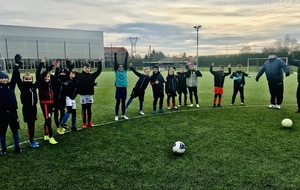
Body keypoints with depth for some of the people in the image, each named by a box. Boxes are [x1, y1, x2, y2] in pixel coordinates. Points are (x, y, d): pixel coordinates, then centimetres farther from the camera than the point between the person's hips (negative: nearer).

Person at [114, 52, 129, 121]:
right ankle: (116, 116, 12)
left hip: (124, 89, 3)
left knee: (123, 102, 12)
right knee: (118, 103, 4)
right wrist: (115, 55, -9)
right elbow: (115, 62, -5)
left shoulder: (125, 71, 6)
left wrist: (126, 55, -2)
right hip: (118, 89, -3)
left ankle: (123, 115, 21)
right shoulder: (116, 71, 0)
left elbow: (126, 62, 2)